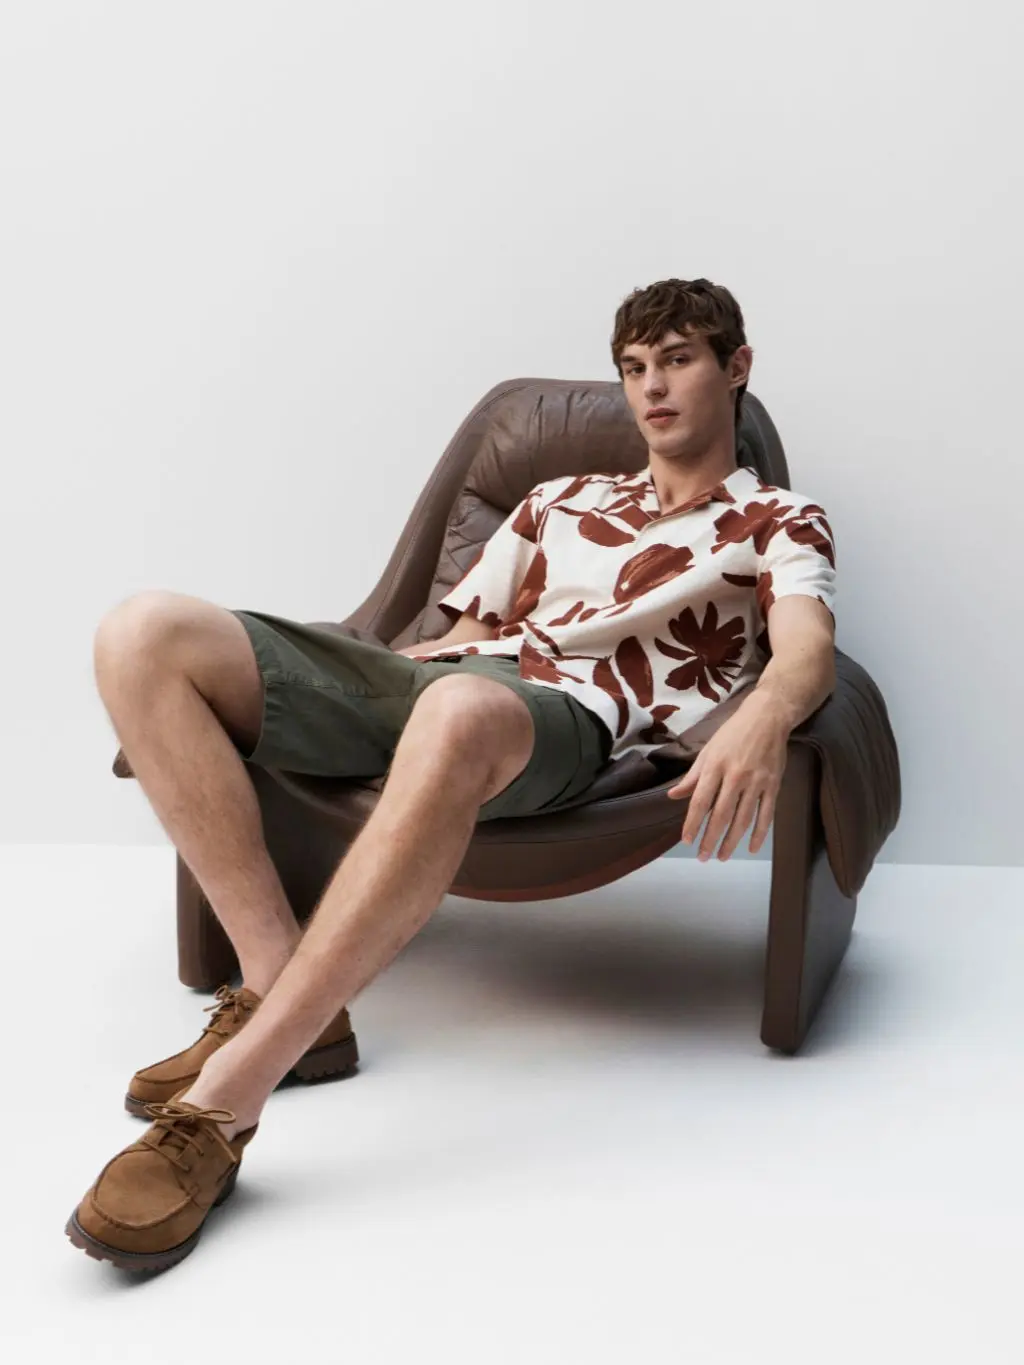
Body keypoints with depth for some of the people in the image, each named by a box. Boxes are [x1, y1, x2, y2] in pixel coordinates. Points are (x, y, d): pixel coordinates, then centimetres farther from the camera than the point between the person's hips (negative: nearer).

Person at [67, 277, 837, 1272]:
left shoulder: (777, 525, 18)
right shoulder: (560, 500, 35)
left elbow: (808, 649, -3)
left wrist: (761, 719, -30)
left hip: (565, 716, -6)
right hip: (421, 684, 6)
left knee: (461, 710, -45)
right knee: (145, 634, -15)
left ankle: (222, 1100, -42)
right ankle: (279, 990, -22)